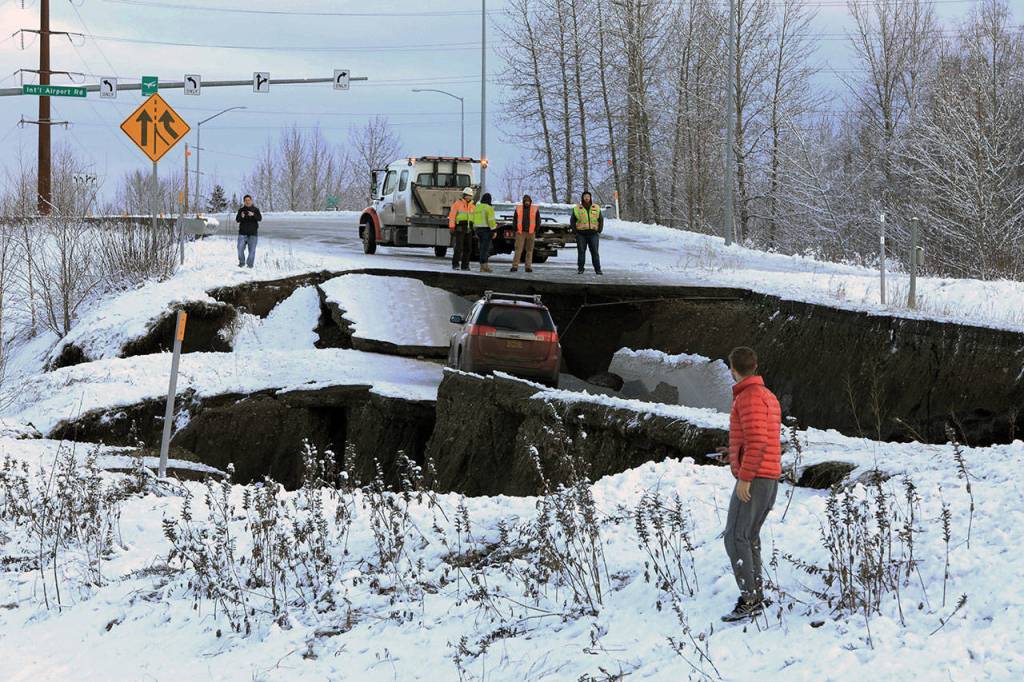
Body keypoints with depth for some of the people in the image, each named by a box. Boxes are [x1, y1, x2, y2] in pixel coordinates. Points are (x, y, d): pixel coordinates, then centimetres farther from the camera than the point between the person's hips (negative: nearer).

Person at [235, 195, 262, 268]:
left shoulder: (255, 210, 5)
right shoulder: (241, 210, 7)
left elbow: (260, 218, -10)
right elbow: (237, 220, -1)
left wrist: (253, 215, -29)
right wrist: (241, 217, -23)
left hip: (253, 233, 0)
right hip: (243, 233, 1)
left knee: (252, 250, 0)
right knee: (240, 248, -5)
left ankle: (250, 264, 10)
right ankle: (242, 262, 12)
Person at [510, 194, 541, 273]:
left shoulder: (535, 209, 2)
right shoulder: (518, 209, 3)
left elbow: (538, 221, 6)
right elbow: (515, 220, 9)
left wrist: (535, 231, -3)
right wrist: (516, 230, -1)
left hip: (531, 233, 0)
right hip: (520, 233, 0)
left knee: (529, 250, 4)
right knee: (518, 249, -7)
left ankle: (528, 267, 8)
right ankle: (515, 266, -8)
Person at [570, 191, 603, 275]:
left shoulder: (596, 208, 8)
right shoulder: (577, 209, 3)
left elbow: (601, 220, 14)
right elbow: (572, 221, 7)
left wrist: (599, 230, 4)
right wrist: (575, 231, -3)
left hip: (593, 234, 1)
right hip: (581, 234, -1)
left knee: (595, 252, -2)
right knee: (581, 252, -1)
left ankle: (597, 269, 1)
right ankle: (580, 269, 4)